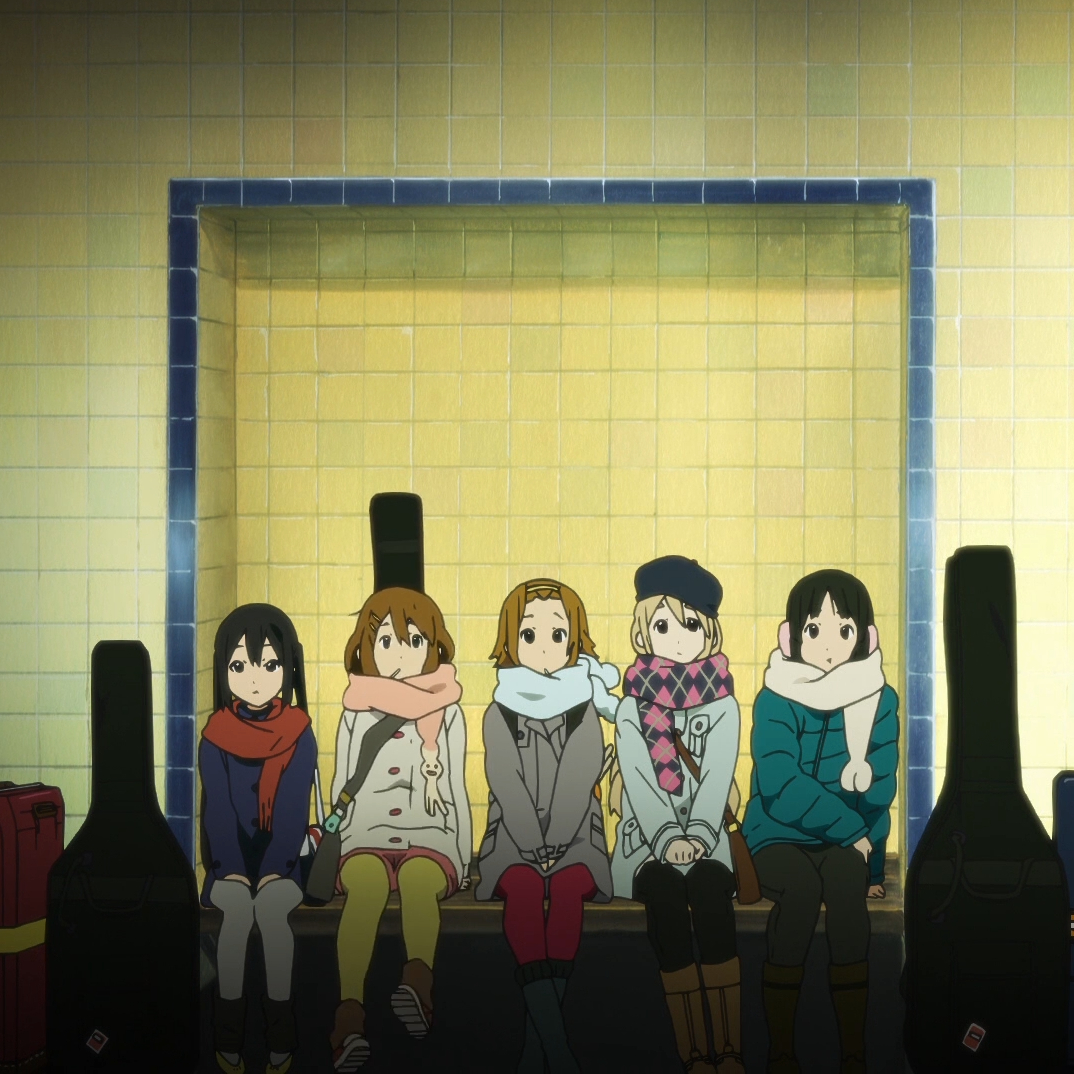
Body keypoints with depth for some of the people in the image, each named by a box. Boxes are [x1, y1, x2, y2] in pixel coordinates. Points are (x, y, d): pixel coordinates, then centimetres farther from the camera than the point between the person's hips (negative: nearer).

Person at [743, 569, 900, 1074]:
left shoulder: (879, 700, 2)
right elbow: (780, 787, -17)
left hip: (847, 839, 2)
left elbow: (881, 790, 0)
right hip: (779, 833, -2)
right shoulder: (776, 701, -8)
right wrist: (850, 829, -16)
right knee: (801, 887, -35)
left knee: (847, 885, -32)